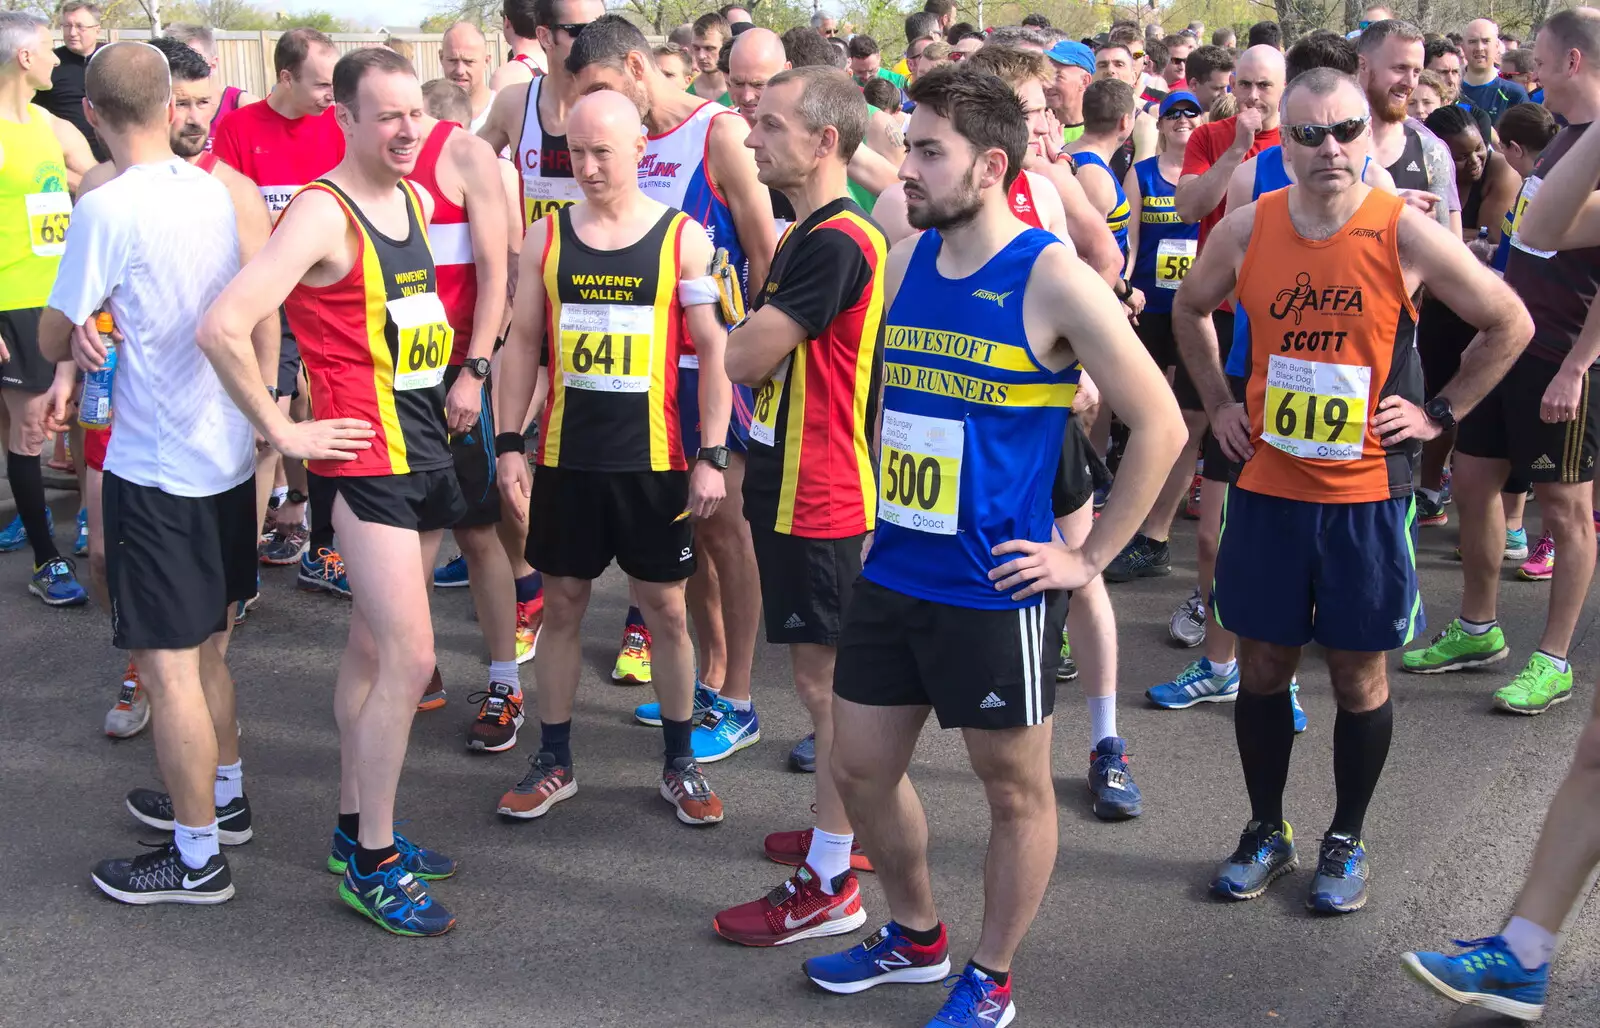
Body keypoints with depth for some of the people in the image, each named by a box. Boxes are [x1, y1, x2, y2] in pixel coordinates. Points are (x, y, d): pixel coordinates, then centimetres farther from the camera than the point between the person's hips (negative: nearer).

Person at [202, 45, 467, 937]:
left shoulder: (418, 201, 10)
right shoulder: (322, 214, -16)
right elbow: (224, 327, -26)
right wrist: (282, 430, -18)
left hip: (425, 447, 8)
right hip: (365, 456, -8)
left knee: (373, 646, 15)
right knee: (411, 658, -11)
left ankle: (357, 831, 27)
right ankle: (373, 866, 1)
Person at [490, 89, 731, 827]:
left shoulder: (683, 237, -3)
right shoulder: (546, 237, 4)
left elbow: (713, 352, -2)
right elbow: (521, 343, 8)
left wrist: (711, 456, -7)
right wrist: (509, 444, 1)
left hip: (654, 460, -2)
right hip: (564, 457, 2)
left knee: (665, 606, 7)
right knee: (561, 603, 10)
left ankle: (680, 763, 22)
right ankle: (554, 761, 23)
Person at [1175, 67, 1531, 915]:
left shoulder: (1405, 233, -11)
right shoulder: (1246, 229, -3)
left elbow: (1509, 324, 0)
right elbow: (1190, 309, 17)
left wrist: (1439, 410, -2)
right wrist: (1218, 404, 10)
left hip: (1366, 495, -2)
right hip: (1267, 487, 2)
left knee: (1359, 675, 8)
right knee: (1262, 665, 10)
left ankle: (1347, 842, 26)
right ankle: (1267, 831, 28)